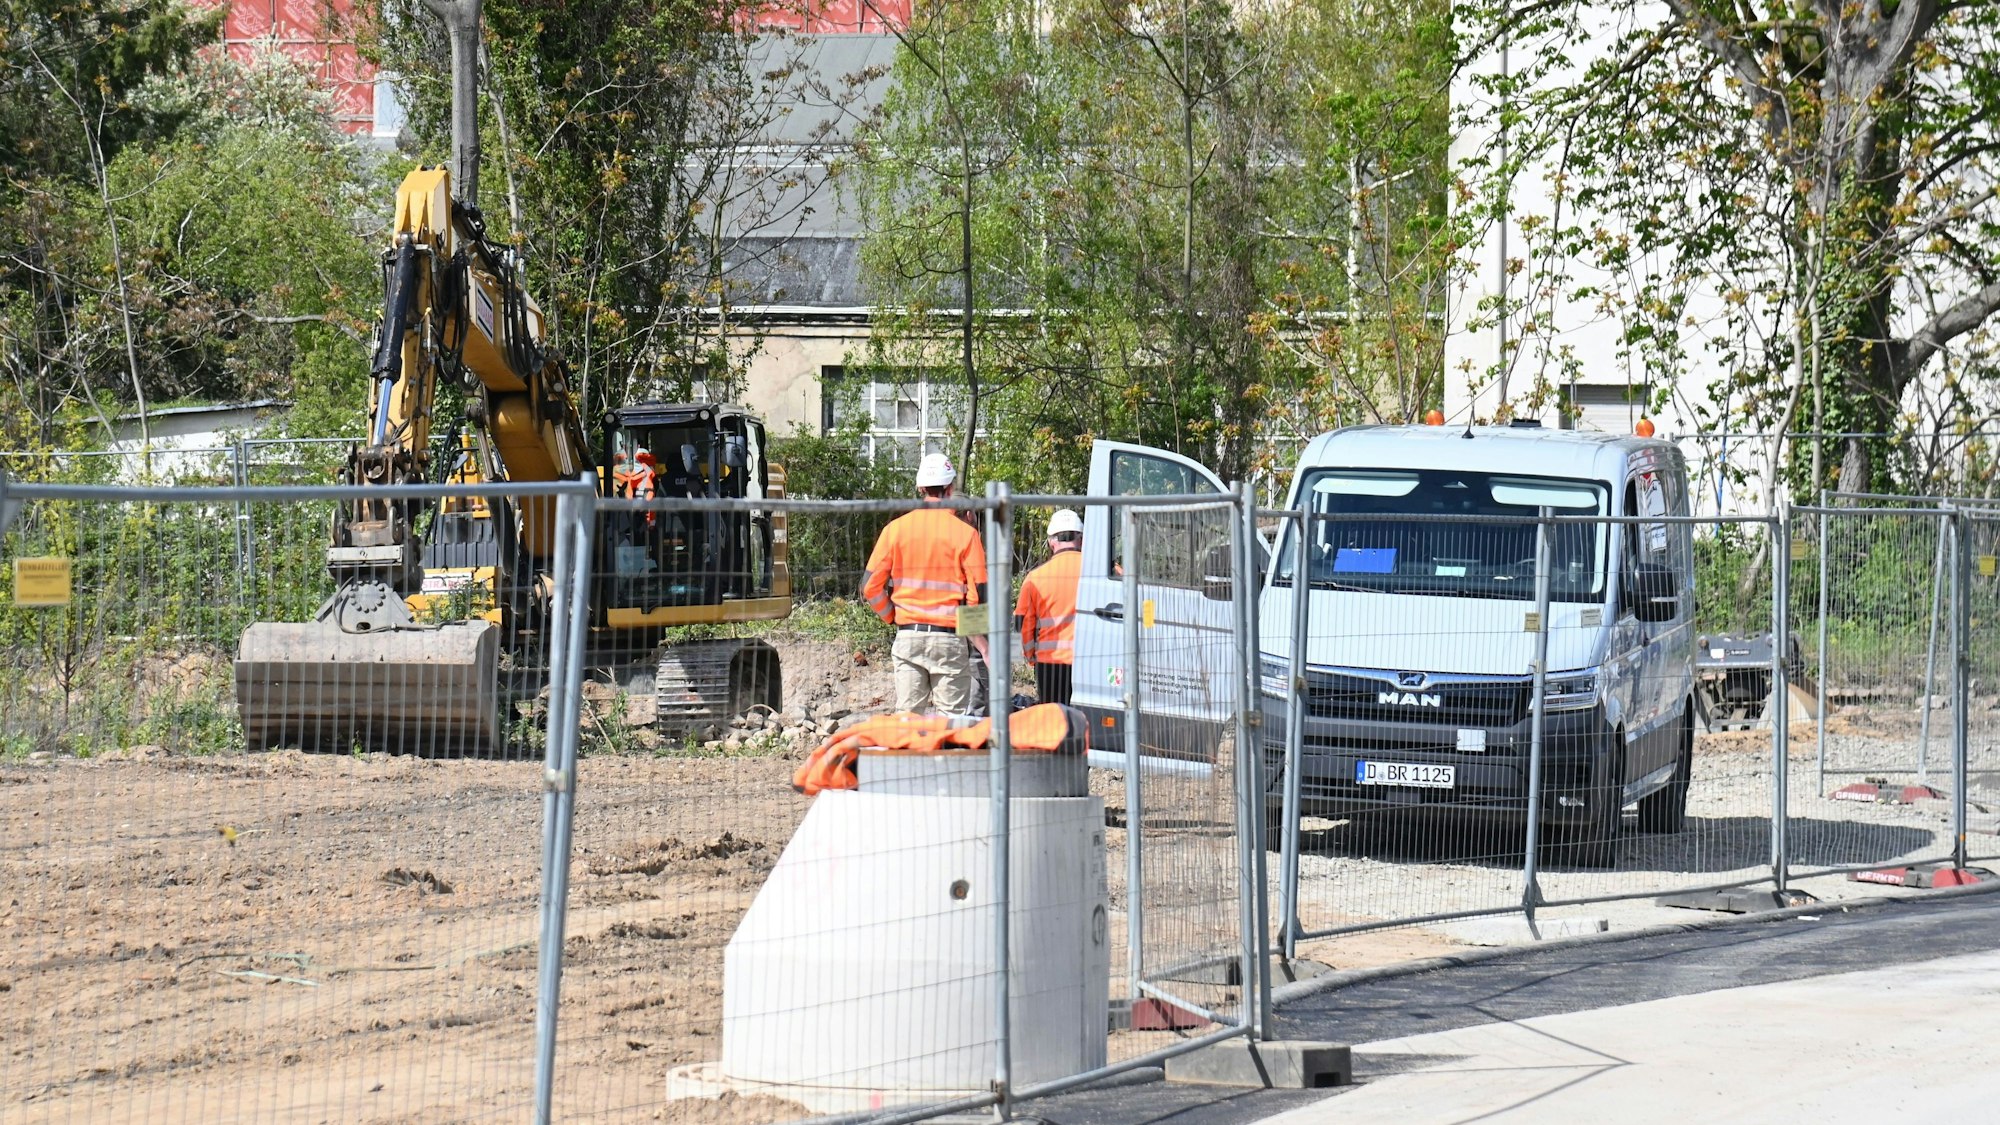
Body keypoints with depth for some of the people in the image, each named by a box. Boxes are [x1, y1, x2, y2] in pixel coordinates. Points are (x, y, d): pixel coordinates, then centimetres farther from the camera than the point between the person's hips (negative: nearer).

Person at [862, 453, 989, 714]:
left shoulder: (895, 529, 1)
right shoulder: (964, 533, -7)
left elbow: (870, 587, -1)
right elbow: (979, 593, -8)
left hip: (907, 636, 3)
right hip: (949, 639, -3)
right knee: (953, 719, 0)